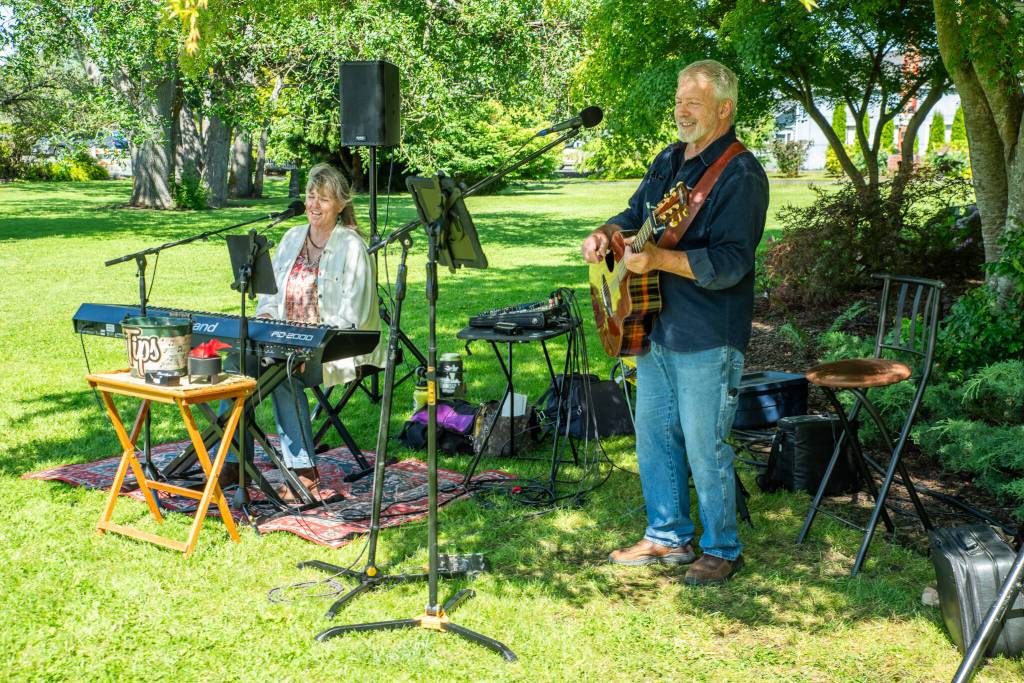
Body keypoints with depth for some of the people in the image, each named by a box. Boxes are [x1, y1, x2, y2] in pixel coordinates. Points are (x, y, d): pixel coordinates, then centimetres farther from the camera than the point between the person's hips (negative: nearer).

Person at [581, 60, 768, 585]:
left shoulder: (740, 175, -16)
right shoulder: (668, 160, 12)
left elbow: (730, 263, -24)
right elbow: (637, 213, 22)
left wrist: (657, 258, -34)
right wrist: (607, 234, -1)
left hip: (708, 339, -9)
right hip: (655, 327, 9)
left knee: (704, 448, 1)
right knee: (653, 436, 17)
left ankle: (722, 550, 20)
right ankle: (669, 536, 32)